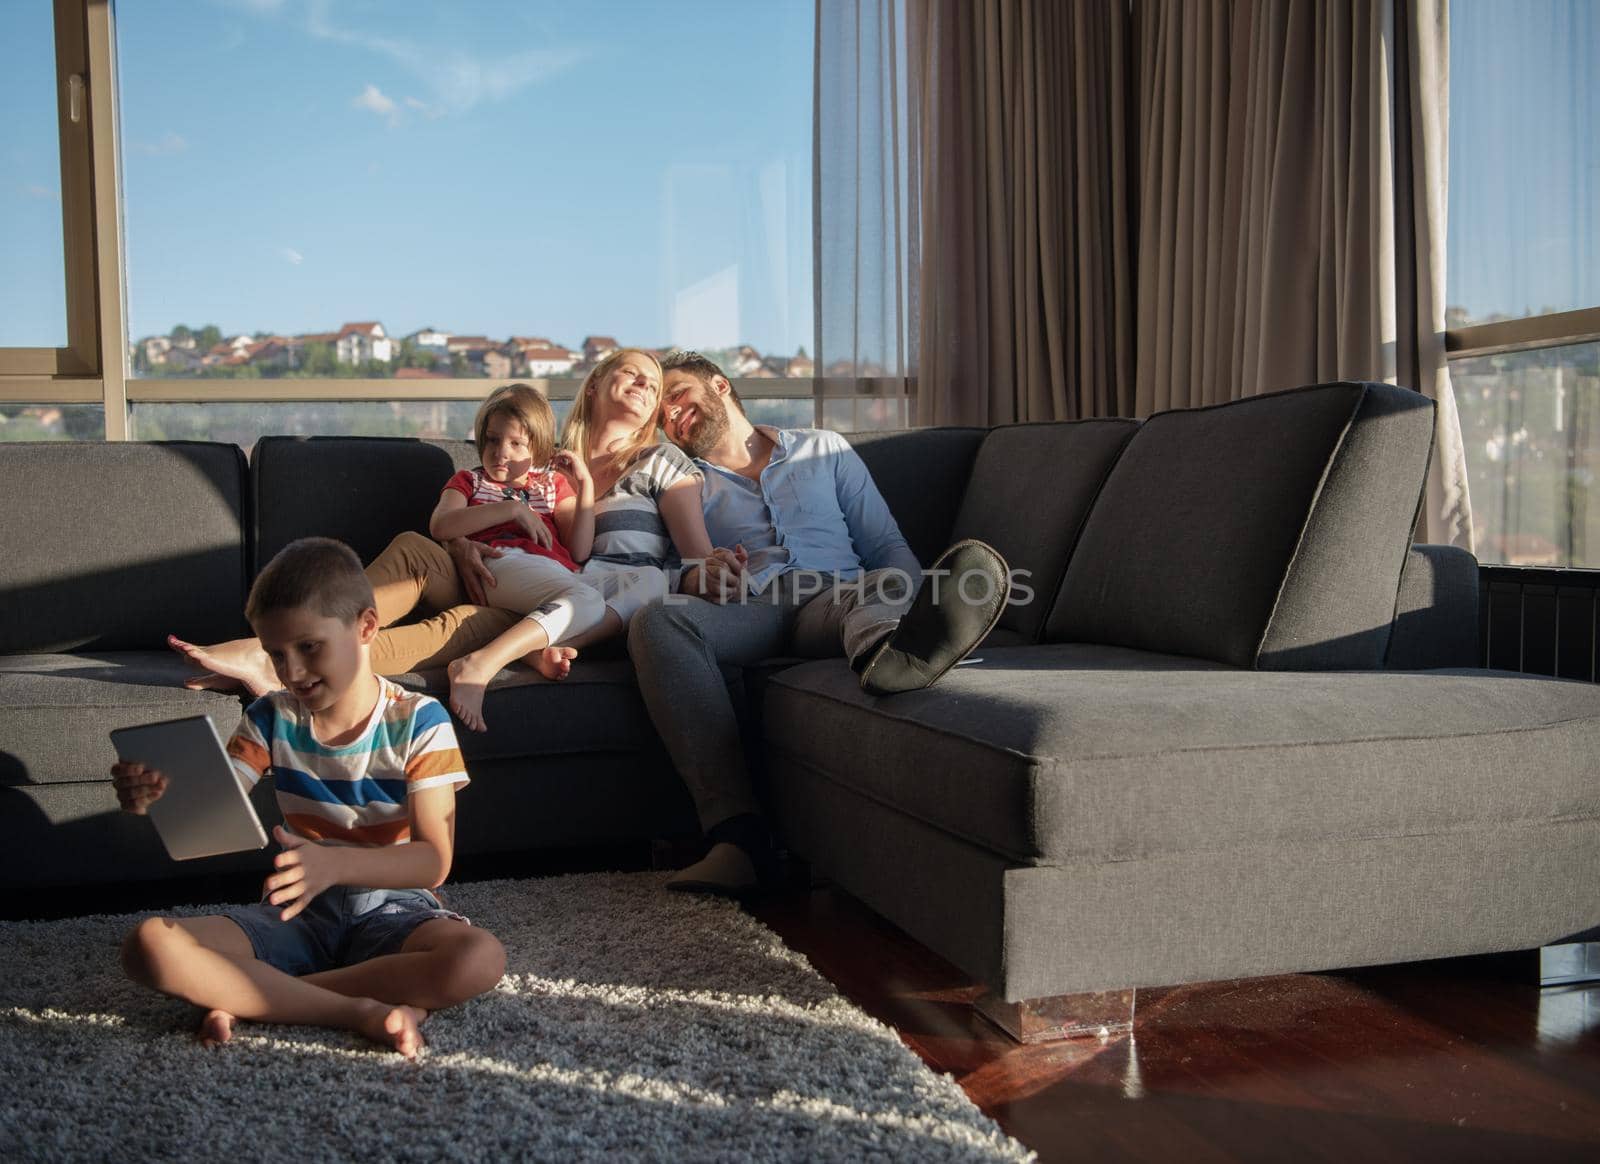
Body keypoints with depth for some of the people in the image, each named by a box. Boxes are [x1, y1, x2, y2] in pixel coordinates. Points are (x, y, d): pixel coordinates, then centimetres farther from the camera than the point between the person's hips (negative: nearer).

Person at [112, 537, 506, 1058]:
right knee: (150, 945, -22)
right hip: (299, 909, 3)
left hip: (391, 906, -2)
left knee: (481, 958, -35)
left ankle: (250, 999, -23)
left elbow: (433, 861, -17)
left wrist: (335, 864, -35)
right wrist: (156, 797, -33)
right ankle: (364, 1009, -27)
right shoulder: (273, 718, 3)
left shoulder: (418, 721, -9)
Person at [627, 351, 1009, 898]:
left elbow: (889, 550, 19)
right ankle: (737, 834, -45)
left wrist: (905, 594, -2)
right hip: (748, 609, 0)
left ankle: (886, 653, -75)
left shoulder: (824, 450, 27)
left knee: (887, 588, -34)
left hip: (835, 599, 0)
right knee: (657, 621, -33)